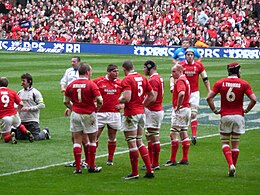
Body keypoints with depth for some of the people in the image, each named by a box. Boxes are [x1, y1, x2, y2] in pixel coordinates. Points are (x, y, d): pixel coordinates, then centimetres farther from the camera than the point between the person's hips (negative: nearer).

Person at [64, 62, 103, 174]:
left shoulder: (71, 85, 1)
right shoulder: (91, 84, -12)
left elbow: (66, 101, 5)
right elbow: (100, 100, -16)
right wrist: (96, 108, 3)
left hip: (75, 114, 3)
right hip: (88, 114, -3)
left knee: (77, 141, 6)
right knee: (92, 140, 11)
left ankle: (78, 168, 2)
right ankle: (91, 166, 14)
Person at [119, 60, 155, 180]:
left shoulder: (127, 80, -14)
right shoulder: (142, 78, 9)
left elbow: (127, 98, -24)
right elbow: (151, 95, 13)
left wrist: (119, 100, -5)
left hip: (131, 114, -8)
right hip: (141, 113, 8)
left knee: (132, 143, -1)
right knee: (139, 142, 15)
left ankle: (134, 173, 3)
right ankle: (149, 170, 11)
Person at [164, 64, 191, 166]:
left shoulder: (180, 80, -15)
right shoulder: (185, 80, 16)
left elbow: (181, 93, -33)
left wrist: (178, 106, -23)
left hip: (180, 110, -10)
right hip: (187, 108, 10)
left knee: (173, 134, -8)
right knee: (184, 134, 12)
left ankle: (173, 160, -8)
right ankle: (185, 159, 14)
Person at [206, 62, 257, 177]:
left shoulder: (220, 83, 0)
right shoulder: (244, 84, -3)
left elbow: (209, 97, -6)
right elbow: (253, 99, -11)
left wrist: (215, 110, 4)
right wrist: (246, 110, 3)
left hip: (225, 116, 0)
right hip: (238, 116, 0)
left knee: (225, 143, 8)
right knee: (235, 144, 10)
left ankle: (230, 164, -14)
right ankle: (233, 169, 13)